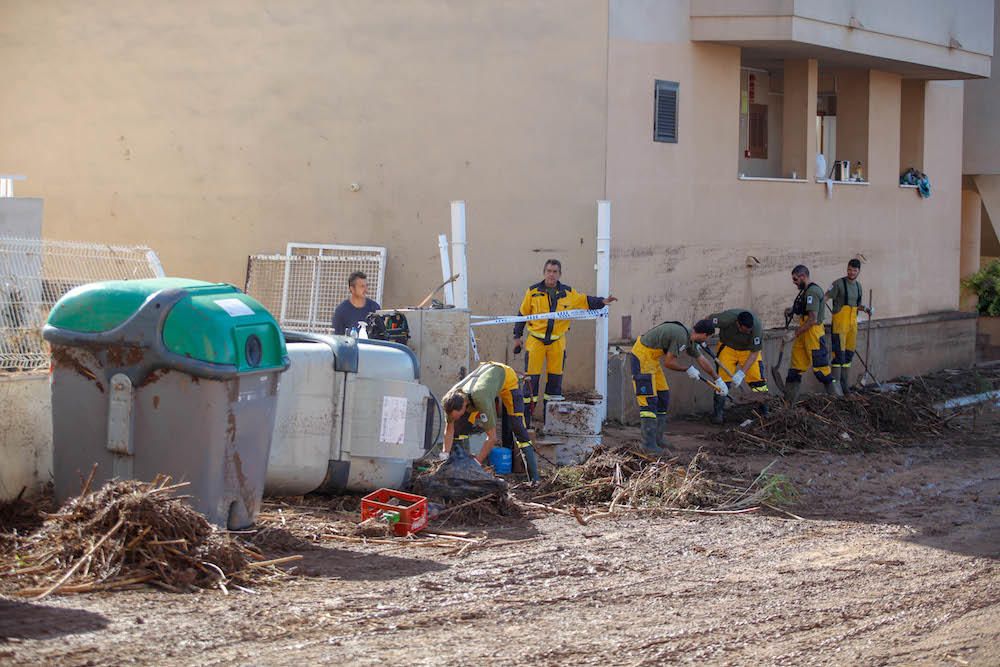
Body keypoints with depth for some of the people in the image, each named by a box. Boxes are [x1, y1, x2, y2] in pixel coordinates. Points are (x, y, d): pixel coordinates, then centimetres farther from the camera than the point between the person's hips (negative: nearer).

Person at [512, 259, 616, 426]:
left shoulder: (568, 293, 4)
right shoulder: (533, 292, -1)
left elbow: (585, 300, 15)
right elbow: (522, 314, 6)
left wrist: (602, 301, -2)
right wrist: (517, 337, 7)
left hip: (557, 342, 3)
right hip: (535, 341, -3)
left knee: (555, 379, 8)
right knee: (532, 378, -4)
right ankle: (525, 419, 2)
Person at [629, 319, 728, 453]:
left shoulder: (689, 339, 9)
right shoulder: (681, 337, -24)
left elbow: (702, 360, 23)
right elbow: (668, 362, -20)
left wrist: (718, 380, 31)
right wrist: (688, 369, -5)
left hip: (652, 358, 10)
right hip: (642, 356, -10)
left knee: (663, 396, 13)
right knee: (649, 399, -12)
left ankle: (658, 437, 20)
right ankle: (649, 443, -13)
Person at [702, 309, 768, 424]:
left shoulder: (757, 326, -33)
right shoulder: (727, 318, -35)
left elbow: (754, 353, -27)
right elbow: (707, 321, -16)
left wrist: (742, 373, -33)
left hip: (748, 350, 0)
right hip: (727, 347, 0)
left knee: (758, 379, -11)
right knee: (723, 380, -10)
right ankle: (718, 413, -1)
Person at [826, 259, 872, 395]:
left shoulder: (858, 286, 14)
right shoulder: (839, 284, -7)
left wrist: (865, 309, 7)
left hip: (852, 323, 7)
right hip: (840, 322, -7)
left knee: (849, 353, 11)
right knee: (839, 353, -9)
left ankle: (845, 385, 18)